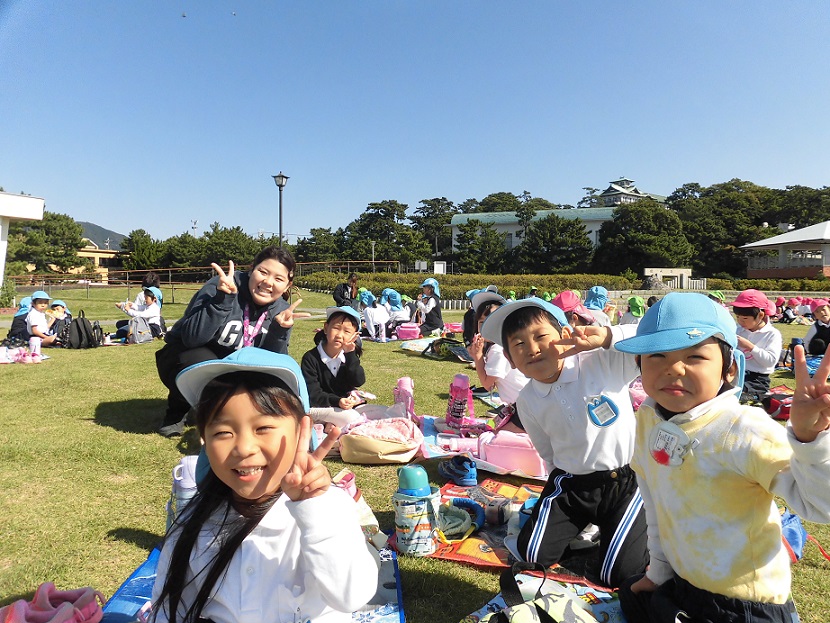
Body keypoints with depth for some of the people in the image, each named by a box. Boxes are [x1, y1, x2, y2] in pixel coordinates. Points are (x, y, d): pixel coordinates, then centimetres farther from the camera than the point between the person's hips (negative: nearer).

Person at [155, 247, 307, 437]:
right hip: (186, 356, -4)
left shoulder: (280, 310, -10)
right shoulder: (223, 286, -23)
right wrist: (223, 299, -40)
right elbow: (192, 338, -31)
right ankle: (176, 413, -2)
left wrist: (280, 330, -28)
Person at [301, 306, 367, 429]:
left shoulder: (350, 355, 3)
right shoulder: (310, 358, -12)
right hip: (318, 407, -6)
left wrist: (350, 355, -18)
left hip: (347, 404, 6)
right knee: (351, 418, -30)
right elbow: (312, 394, -15)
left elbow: (359, 381, -10)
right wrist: (336, 401, -29)